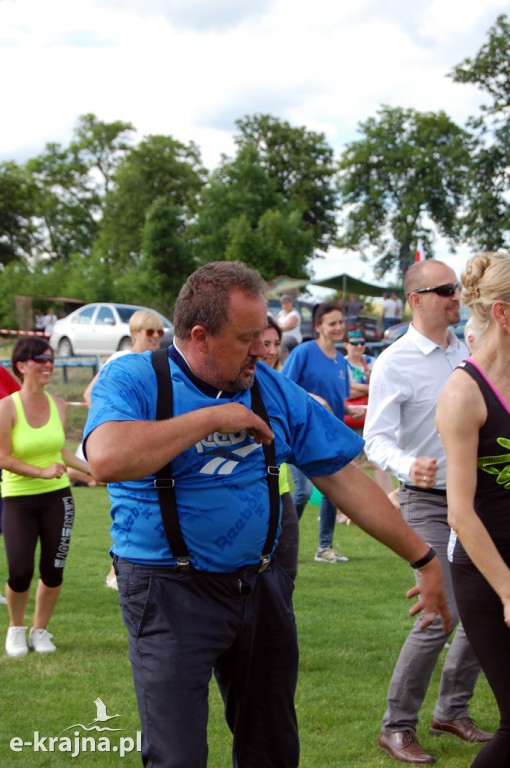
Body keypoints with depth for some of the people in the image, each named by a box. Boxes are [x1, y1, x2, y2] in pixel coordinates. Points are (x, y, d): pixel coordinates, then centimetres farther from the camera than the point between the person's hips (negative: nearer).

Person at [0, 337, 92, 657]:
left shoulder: (58, 405, 2)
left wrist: (92, 468, 5)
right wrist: (41, 472, -22)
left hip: (57, 497, 4)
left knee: (53, 571, 4)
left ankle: (40, 630, 26)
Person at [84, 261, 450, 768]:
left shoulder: (272, 389, 3)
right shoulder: (132, 379, -10)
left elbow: (344, 479, 5)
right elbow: (107, 459, -31)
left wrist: (424, 559, 5)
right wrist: (214, 417, -23)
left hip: (260, 584, 5)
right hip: (171, 589, -5)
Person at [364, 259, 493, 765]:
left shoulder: (466, 353, 7)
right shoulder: (394, 363, -12)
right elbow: (376, 439, -19)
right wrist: (408, 467, -38)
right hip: (429, 501, -7)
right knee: (440, 615, -14)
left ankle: (452, 710, 26)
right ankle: (397, 727, 1)